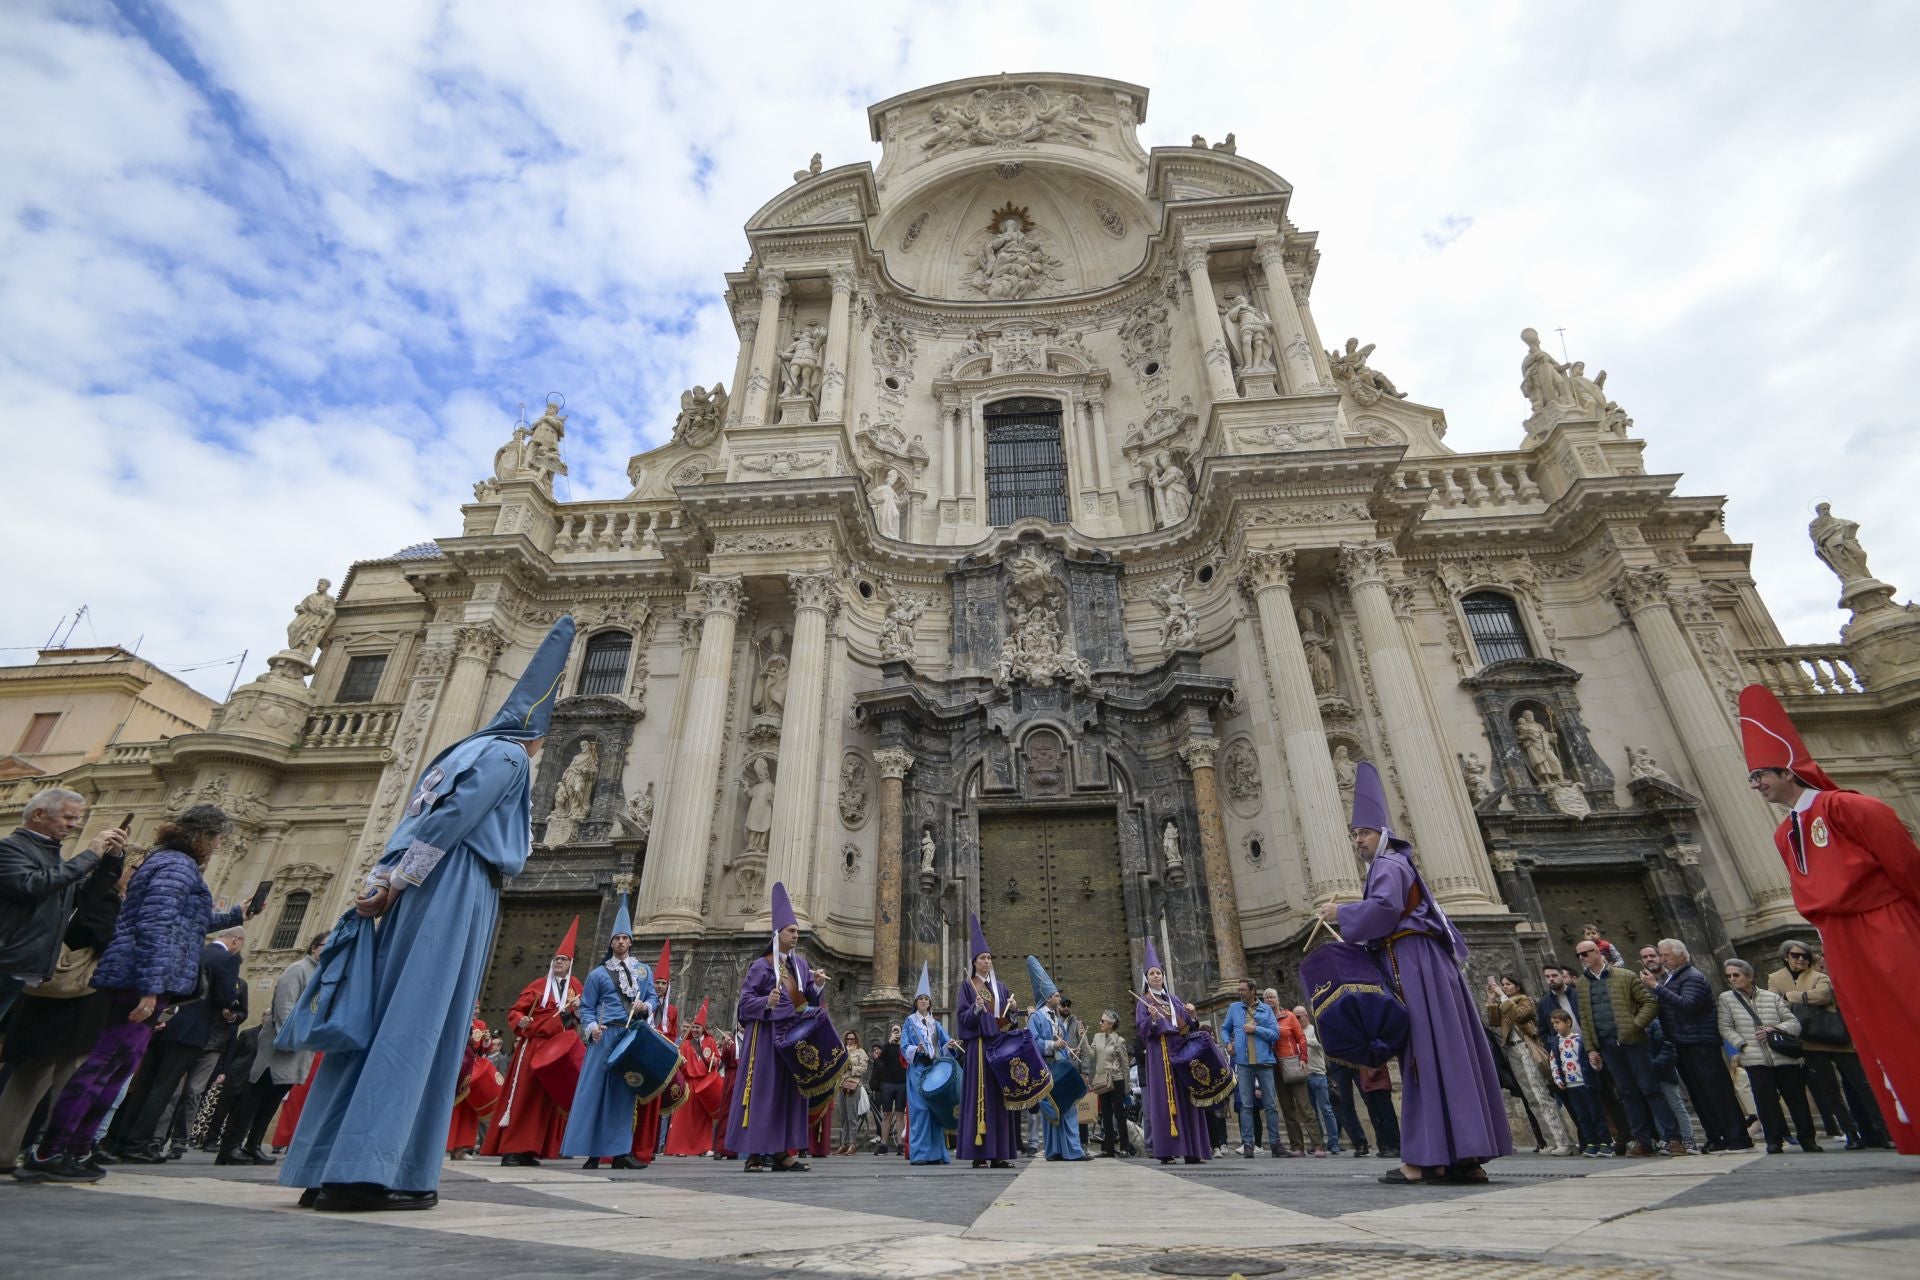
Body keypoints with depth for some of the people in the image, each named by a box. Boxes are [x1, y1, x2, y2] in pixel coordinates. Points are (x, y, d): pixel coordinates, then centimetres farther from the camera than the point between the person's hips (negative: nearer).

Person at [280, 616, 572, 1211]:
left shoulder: (462, 751, 25)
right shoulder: (508, 756, 0)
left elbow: (416, 822, 16)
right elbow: (453, 816, -14)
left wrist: (380, 882, 6)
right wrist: (394, 885, -10)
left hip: (418, 892, 8)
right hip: (458, 891, -8)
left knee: (383, 1019, 6)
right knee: (424, 1023, -8)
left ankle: (331, 1168, 8)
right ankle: (376, 1171, -10)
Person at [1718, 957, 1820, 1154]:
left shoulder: (1771, 997, 7)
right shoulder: (1726, 998, 4)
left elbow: (1794, 1022, 8)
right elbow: (1726, 1028, 2)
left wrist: (1775, 1029, -10)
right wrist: (1743, 1044, -10)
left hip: (1784, 1057, 1)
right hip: (1755, 1060, -1)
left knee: (1796, 1097, 7)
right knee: (1766, 1101, -3)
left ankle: (1807, 1139, 22)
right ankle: (1774, 1141, 7)